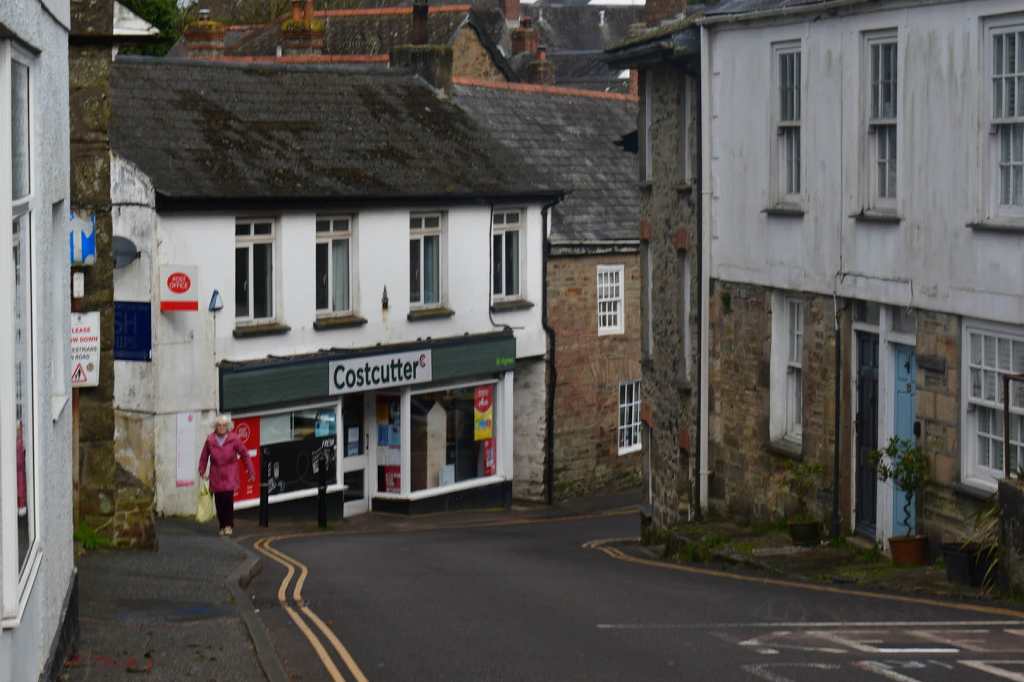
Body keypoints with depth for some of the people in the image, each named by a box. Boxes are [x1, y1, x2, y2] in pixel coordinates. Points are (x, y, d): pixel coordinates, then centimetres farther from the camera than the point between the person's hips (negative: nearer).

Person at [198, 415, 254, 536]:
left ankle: (229, 525, -5)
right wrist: (202, 471, 9)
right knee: (219, 502, 1)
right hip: (216, 475, 2)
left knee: (228, 498, -15)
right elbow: (204, 457, 11)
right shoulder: (210, 440, 0)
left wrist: (251, 472, 3)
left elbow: (244, 454, 2)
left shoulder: (234, 439, -4)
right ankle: (222, 526, 15)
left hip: (230, 475, -2)